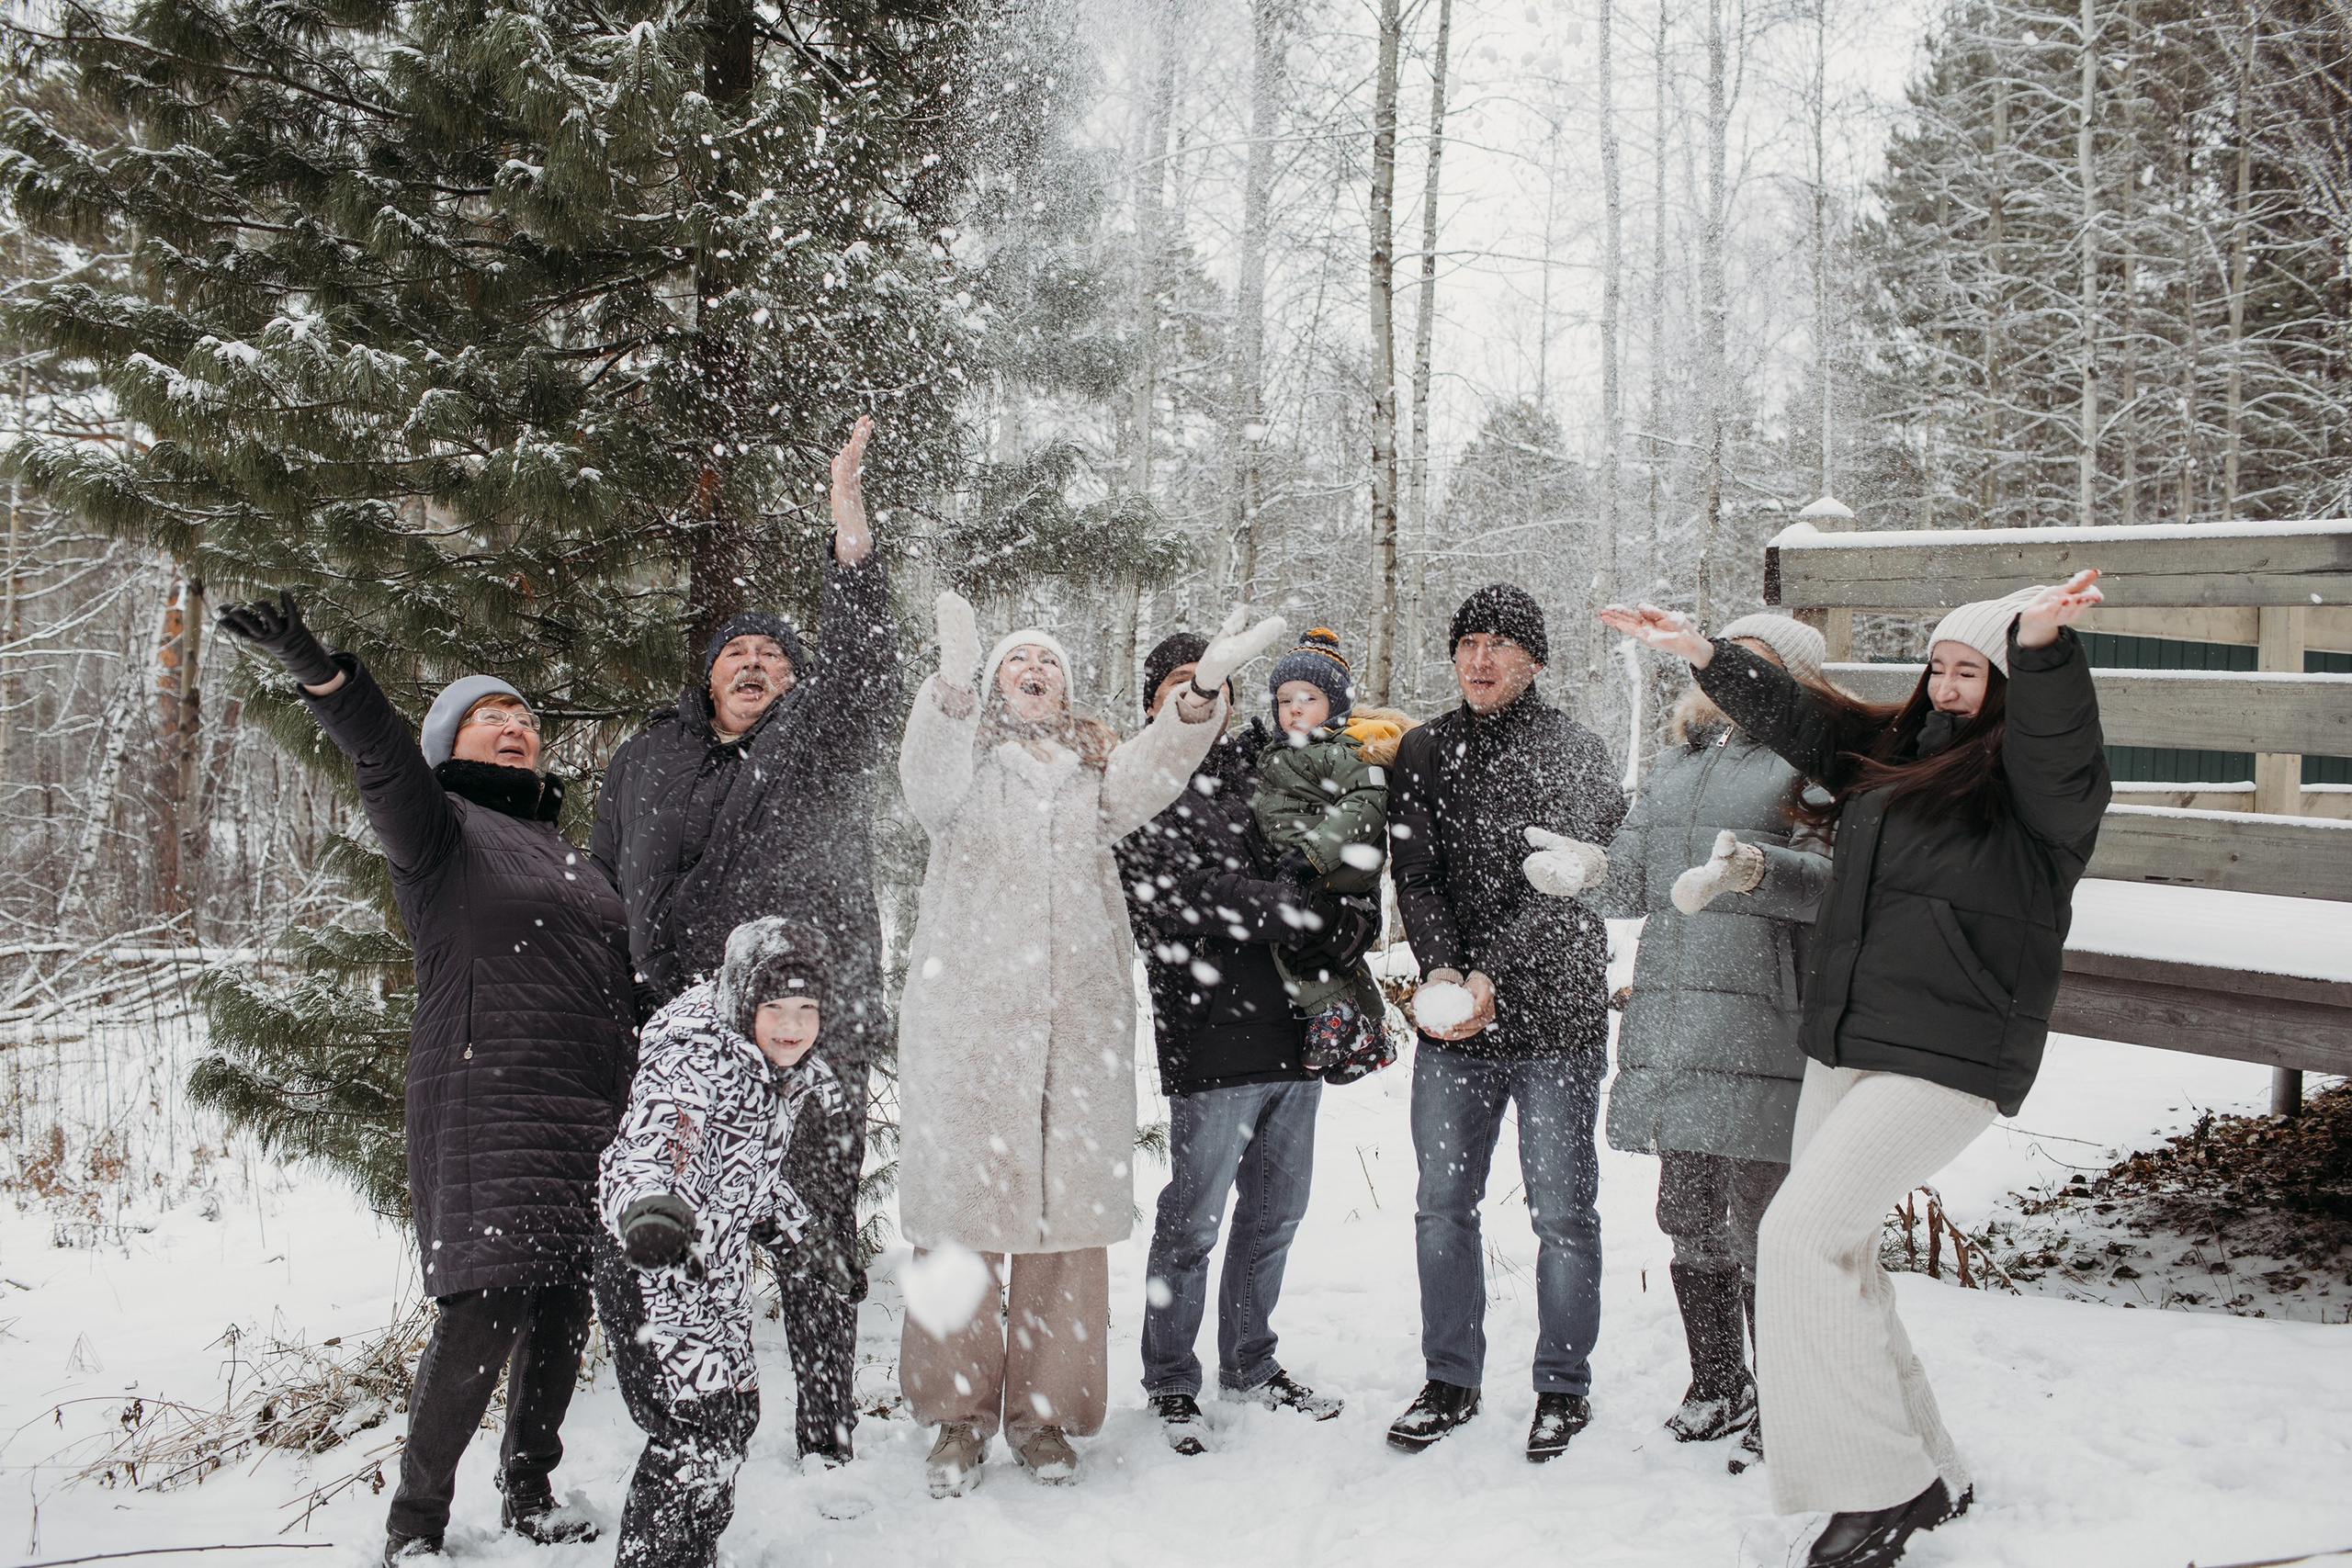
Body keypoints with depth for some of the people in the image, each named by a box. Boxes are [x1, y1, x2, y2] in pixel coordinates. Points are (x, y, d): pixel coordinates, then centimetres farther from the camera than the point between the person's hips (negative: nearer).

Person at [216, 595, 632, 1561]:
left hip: (590, 1116, 7)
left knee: (561, 1305, 8)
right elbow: (384, 763, -19)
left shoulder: (565, 854, 23)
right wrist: (321, 673, -37)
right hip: (485, 1104, -6)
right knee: (487, 1304, -13)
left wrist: (636, 1098, 24)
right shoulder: (441, 830, 2)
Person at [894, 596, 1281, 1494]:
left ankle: (1045, 1410, 15)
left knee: (1070, 1209, 2)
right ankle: (960, 1412, 12)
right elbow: (929, 782, -14)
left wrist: (1204, 691, -23)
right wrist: (954, 680, -33)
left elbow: (1145, 781, -6)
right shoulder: (960, 754, 11)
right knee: (963, 1202, -1)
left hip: (1080, 1016, 2)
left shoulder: (1095, 763, 17)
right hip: (966, 1013, -2)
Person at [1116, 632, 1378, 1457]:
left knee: (1275, 1216, 15)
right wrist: (1332, 922, -15)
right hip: (1212, 1042, -6)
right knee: (1192, 1224, 2)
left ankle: (1250, 1365, 31)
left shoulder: (1264, 763, 15)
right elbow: (1206, 895, -14)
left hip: (1298, 1035, 6)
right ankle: (1170, 1383, 19)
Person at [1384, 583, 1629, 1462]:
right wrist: (1439, 967, -15)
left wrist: (1494, 975, -21)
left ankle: (1563, 1387, 20)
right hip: (1451, 1024, 4)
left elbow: (1562, 884, -11)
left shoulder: (1575, 754, -2)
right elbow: (1415, 871, 1)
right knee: (1443, 1207, 10)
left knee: (1561, 1214, 5)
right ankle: (1451, 1382, 24)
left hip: (1553, 1015, -3)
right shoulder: (1423, 753, 9)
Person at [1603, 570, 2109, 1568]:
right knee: (1837, 1256, 10)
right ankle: (1928, 1474, 25)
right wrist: (1702, 653, 16)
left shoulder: (2030, 782, -8)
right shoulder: (1891, 754, 13)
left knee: (1800, 1233, -16)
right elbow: (1793, 714, 22)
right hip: (1843, 1047, 8)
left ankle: (1885, 1486, -4)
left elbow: (2056, 738, -29)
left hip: (1948, 1061, -8)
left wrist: (2039, 643, -47)